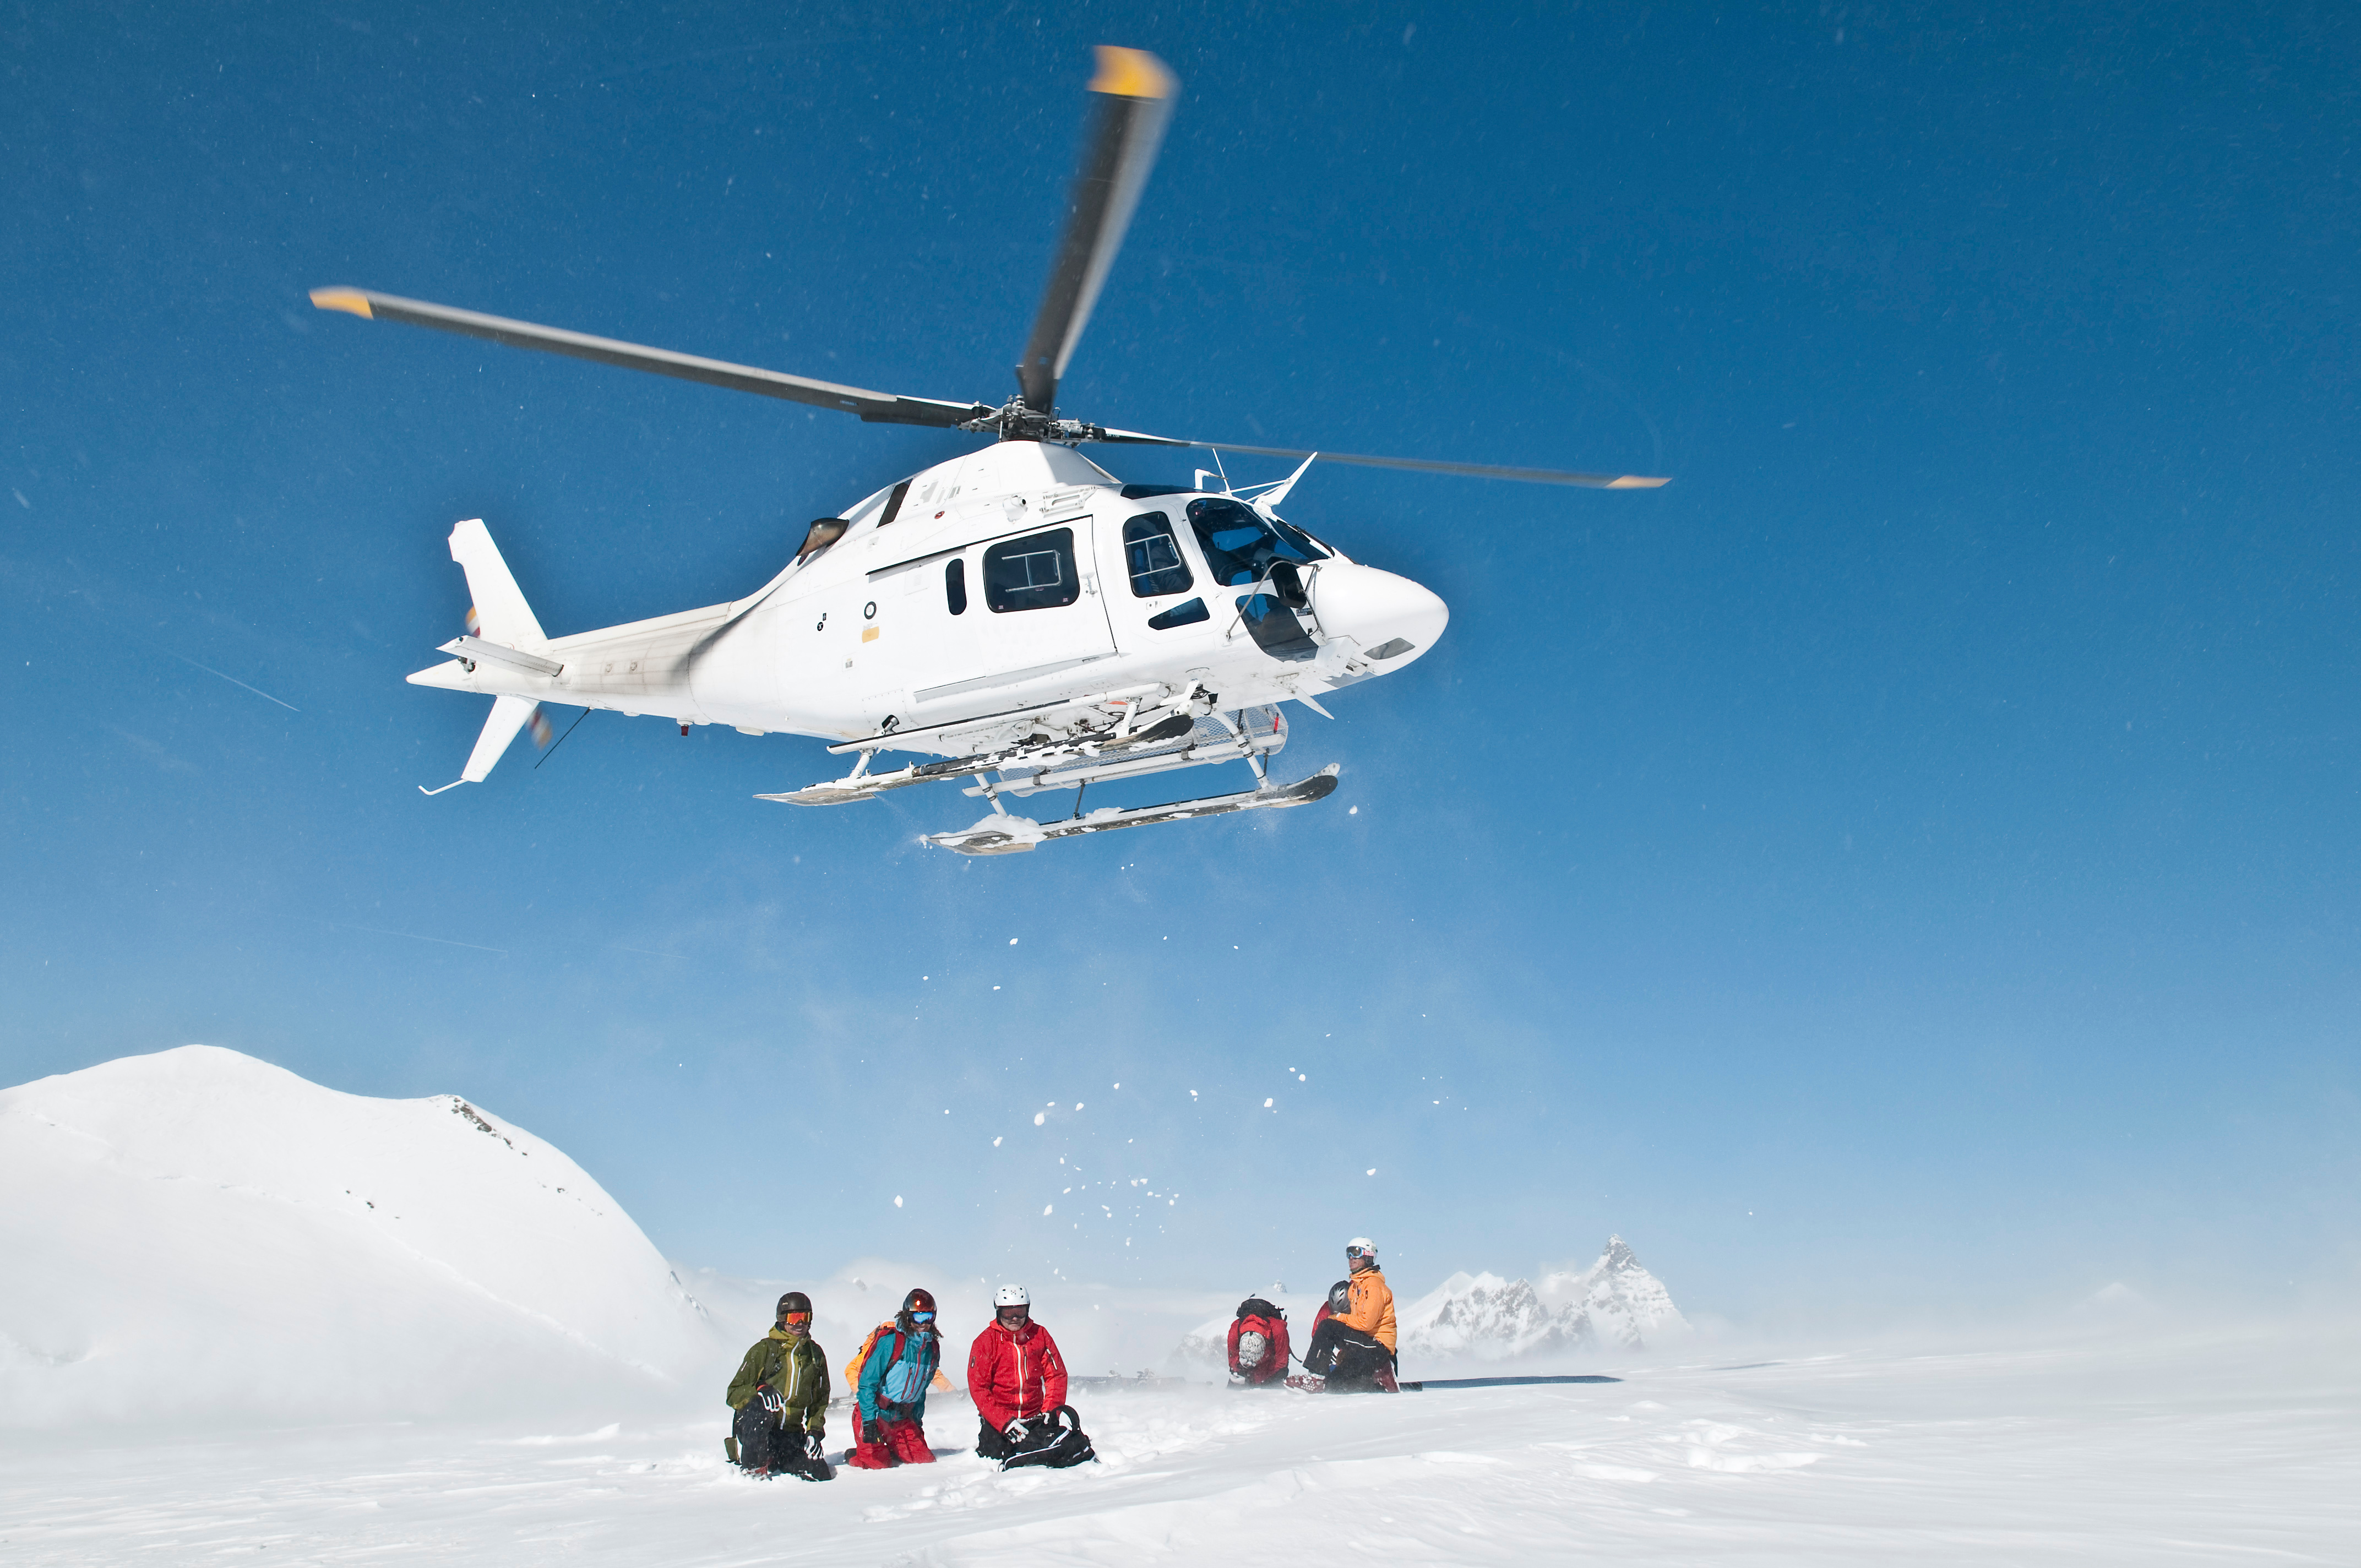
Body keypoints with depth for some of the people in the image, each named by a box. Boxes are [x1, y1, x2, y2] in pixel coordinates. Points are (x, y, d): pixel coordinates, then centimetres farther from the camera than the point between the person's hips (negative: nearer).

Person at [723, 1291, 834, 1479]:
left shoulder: (815, 1355, 12)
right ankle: (755, 1467, -14)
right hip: (755, 1429, -4)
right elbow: (734, 1394, -5)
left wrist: (815, 1430, 4)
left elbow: (821, 1400, 21)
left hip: (793, 1435, 4)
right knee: (760, 1409, -37)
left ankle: (774, 1462, 12)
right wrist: (758, 1391, -26)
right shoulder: (763, 1350, -2)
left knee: (820, 1475, -16)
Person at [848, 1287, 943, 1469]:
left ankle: (891, 1451, 22)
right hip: (874, 1413, -6)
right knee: (877, 1464, -14)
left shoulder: (932, 1347, 5)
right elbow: (867, 1382, -16)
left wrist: (917, 1423, 17)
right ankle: (855, 1456, 17)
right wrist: (869, 1422, -21)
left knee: (924, 1460, -3)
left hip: (902, 1418, 6)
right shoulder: (889, 1340, -17)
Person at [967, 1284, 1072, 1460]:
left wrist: (1050, 1412, -9)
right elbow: (978, 1388, -9)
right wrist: (1005, 1422, -18)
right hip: (996, 1419, -1)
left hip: (1035, 1416, 2)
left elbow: (1057, 1375, 5)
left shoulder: (1040, 1335, 3)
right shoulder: (985, 1341, -4)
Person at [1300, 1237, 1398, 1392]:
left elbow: (1366, 1322, -21)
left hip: (1378, 1346, -9)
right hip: (1362, 1341, 9)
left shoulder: (1374, 1285, -12)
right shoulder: (1354, 1285, 17)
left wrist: (1339, 1317, -8)